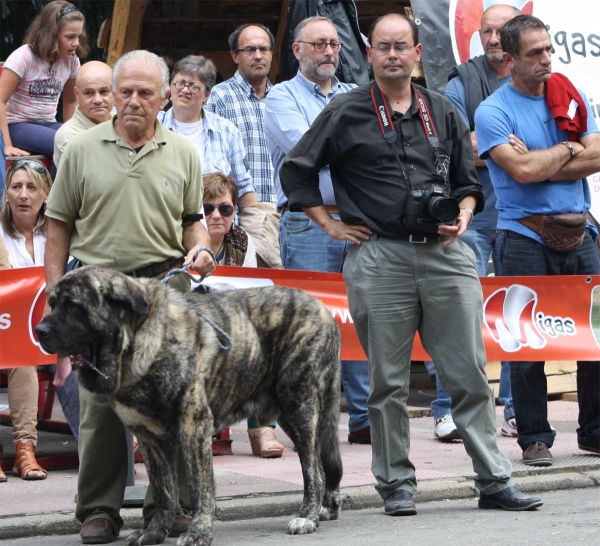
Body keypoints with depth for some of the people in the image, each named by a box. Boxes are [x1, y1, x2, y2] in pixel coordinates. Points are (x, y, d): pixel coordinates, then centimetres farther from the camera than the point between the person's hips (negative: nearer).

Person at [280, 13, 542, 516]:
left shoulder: (443, 114, 14)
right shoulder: (345, 113, 4)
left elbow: (468, 181, 21)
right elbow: (296, 171, 8)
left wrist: (463, 213, 1)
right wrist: (331, 225, 2)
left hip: (447, 253, 2)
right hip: (380, 257, -2)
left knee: (470, 374, 2)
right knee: (389, 380, 3)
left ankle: (494, 482, 6)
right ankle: (396, 484, 12)